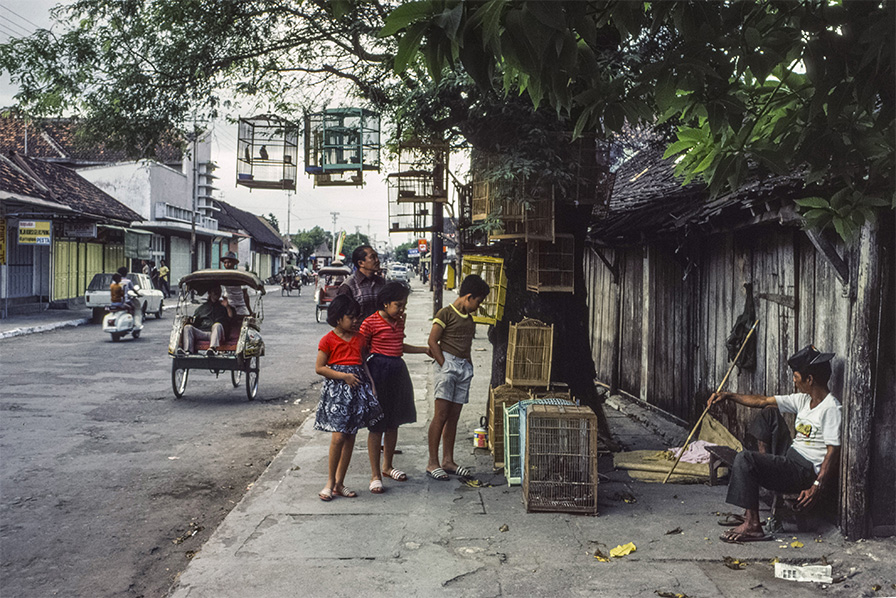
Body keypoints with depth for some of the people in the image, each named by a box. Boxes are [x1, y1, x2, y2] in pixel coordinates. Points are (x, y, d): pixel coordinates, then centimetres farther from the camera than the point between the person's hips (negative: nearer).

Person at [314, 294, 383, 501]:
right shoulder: (328, 340, -6)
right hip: (337, 389, -6)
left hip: (357, 389, 6)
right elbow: (319, 368, -9)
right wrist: (344, 376, -16)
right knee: (338, 436, -9)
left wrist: (371, 383, 7)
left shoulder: (358, 338, 12)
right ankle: (330, 482, 8)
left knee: (350, 437, 7)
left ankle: (339, 483, 16)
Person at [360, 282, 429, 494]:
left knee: (393, 423, 16)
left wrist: (425, 349, 25)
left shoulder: (399, 321, 10)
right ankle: (375, 475, 7)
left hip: (397, 371, 8)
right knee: (376, 426, -2)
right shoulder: (371, 322, -12)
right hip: (378, 370, -7)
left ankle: (387, 466, 32)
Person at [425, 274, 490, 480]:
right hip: (448, 364, -7)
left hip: (464, 367, 7)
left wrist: (468, 365, 11)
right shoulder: (445, 313, -5)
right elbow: (432, 341, -9)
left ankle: (448, 461, 14)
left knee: (453, 417, 8)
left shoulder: (469, 318, 19)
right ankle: (433, 463, -3)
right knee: (441, 415, -8)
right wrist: (444, 366, -11)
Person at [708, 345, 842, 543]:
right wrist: (728, 396, 9)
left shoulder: (831, 408, -17)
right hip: (791, 456, 10)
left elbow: (833, 451, -22)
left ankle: (752, 524, -24)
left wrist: (817, 486, -28)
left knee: (745, 459, -26)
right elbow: (763, 401, 13)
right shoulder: (803, 400, 9)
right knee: (769, 414, 16)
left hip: (806, 471, -9)